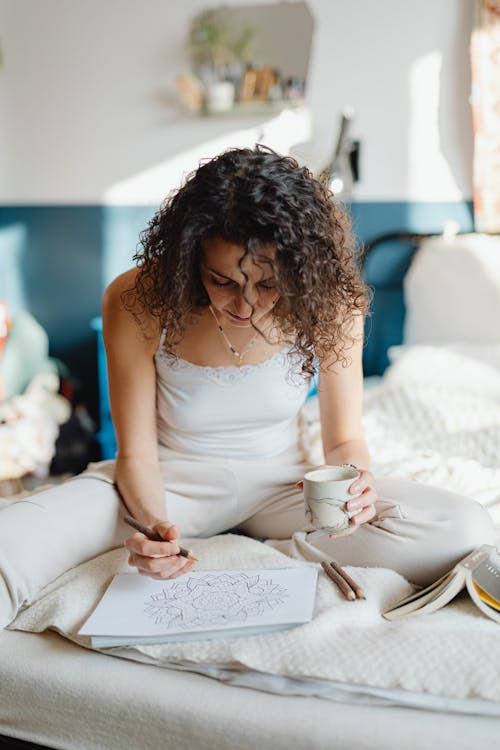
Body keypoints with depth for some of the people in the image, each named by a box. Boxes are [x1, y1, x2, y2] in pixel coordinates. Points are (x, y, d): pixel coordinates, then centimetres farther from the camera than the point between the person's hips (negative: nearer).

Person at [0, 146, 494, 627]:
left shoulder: (328, 301, -16)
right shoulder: (136, 303, -19)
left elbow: (343, 439, -5)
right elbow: (135, 453, -11)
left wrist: (352, 482, -29)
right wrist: (153, 522, -32)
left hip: (278, 481, 3)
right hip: (172, 480, -2)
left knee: (463, 530, -23)